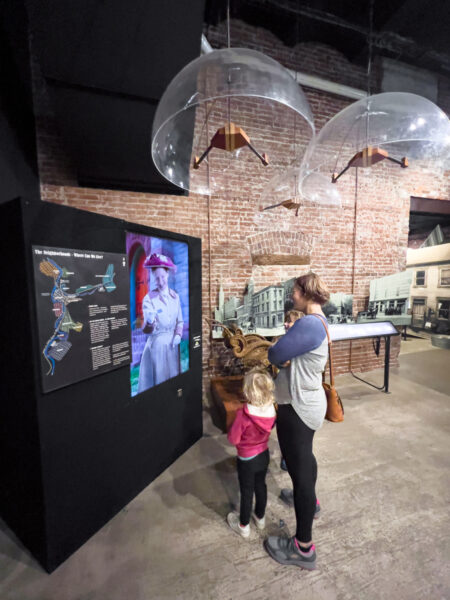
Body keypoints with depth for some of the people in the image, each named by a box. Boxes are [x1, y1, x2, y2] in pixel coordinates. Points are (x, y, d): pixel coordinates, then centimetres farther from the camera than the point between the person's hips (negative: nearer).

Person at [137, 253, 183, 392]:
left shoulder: (175, 296, 3)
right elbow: (147, 330, -15)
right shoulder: (149, 298, -9)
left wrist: (178, 335, -6)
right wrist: (149, 322, -36)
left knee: (173, 375, 14)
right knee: (158, 376, 4)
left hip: (172, 343, 4)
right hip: (156, 343, -3)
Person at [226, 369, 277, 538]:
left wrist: (234, 426, -8)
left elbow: (233, 439, -23)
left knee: (246, 492, 18)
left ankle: (244, 526, 41)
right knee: (260, 485, 27)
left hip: (247, 459, -5)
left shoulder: (244, 413, -35)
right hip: (264, 454, 5)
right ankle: (260, 517, 51)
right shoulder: (271, 409, -18)